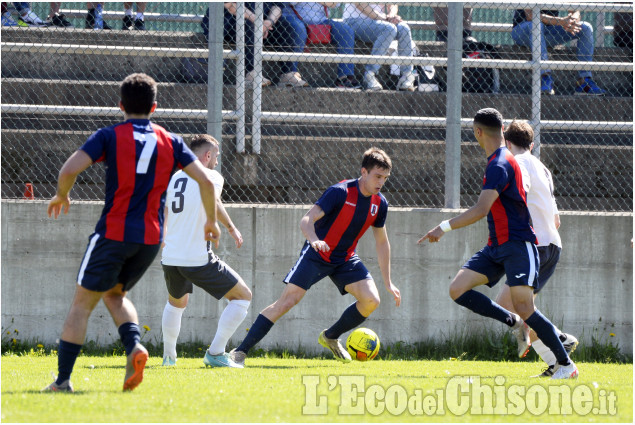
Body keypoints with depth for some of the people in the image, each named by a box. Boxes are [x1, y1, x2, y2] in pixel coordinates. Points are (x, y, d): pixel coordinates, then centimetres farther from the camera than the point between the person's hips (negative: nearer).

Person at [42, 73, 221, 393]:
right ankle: (134, 345, -4)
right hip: (151, 238, 4)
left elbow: (69, 170, -13)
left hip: (114, 232, -4)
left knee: (82, 302, 4)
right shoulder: (170, 142, 8)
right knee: (114, 293, 24)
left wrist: (61, 196, 8)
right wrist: (211, 221, 20)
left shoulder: (110, 136, -2)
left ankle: (62, 379, -1)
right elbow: (205, 181, 5)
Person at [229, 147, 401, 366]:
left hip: (345, 259, 6)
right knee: (286, 301, -17)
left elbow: (382, 243, 12)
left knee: (371, 300, -14)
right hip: (317, 255, -6)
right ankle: (240, 351, -15)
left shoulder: (380, 203, -2)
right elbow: (306, 221, -28)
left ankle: (330, 337, 11)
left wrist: (388, 282, 11)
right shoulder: (340, 192, -21)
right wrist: (314, 240, -50)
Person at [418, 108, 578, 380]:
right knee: (458, 290, -4)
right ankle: (514, 323, 4)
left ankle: (566, 365, -7)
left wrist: (445, 227, -27)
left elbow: (481, 210, -27)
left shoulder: (500, 165, -17)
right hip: (496, 247, 10)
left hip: (517, 245, -10)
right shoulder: (499, 160, 14)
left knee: (524, 308, -17)